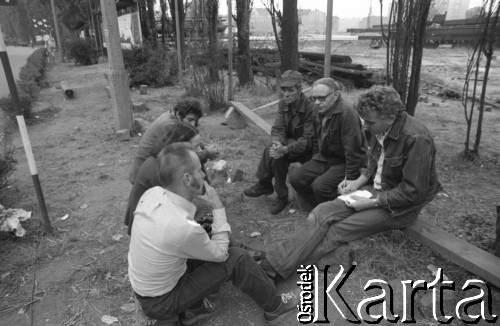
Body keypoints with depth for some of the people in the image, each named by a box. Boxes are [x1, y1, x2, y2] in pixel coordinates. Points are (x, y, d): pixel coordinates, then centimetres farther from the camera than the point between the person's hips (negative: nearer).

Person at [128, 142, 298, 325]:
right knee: (237, 259, -10)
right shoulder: (184, 228, -36)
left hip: (143, 287, 7)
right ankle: (274, 307, 14)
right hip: (161, 303, -7)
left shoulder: (152, 193, -13)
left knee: (207, 244, 12)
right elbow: (220, 253, -14)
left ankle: (192, 310, 19)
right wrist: (218, 207, -14)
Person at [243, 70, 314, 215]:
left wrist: (285, 149, -39)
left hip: (307, 150, -6)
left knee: (278, 156, -28)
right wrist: (277, 143, -29)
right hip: (290, 142, 6)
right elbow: (277, 129, -6)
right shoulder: (283, 104, -2)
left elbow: (308, 140, -27)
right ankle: (264, 184, -3)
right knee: (272, 149, -23)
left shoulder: (310, 108, -23)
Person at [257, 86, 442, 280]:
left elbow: (413, 191, -23)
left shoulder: (416, 139, -26)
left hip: (400, 205, -6)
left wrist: (372, 202, -20)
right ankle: (271, 265, -18)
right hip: (376, 190, 7)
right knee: (321, 213, -14)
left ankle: (278, 267, -12)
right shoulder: (381, 129, -2)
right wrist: (358, 182, -2)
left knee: (337, 231, -19)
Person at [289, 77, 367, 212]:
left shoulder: (347, 113, -24)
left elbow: (353, 151, -24)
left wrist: (349, 179, -21)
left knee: (320, 185, -28)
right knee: (296, 178, -5)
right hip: (323, 159, 8)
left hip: (344, 163, -8)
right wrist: (315, 162, 13)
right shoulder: (318, 110, 3)